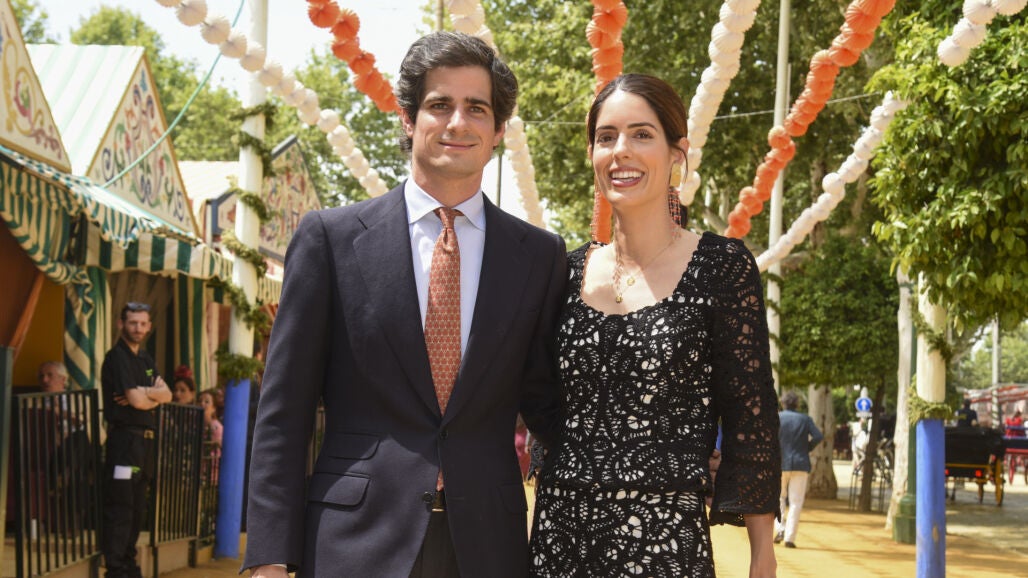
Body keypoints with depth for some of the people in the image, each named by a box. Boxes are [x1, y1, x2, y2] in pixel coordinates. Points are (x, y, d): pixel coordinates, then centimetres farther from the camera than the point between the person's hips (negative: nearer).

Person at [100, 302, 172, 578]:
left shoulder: (145, 359, 19)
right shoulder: (117, 357, -8)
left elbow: (167, 394, 8)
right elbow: (137, 400, -16)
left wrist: (143, 393, -11)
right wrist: (154, 395, 4)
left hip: (145, 441, 9)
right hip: (125, 438, -9)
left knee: (138, 508, 12)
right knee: (120, 508, -8)